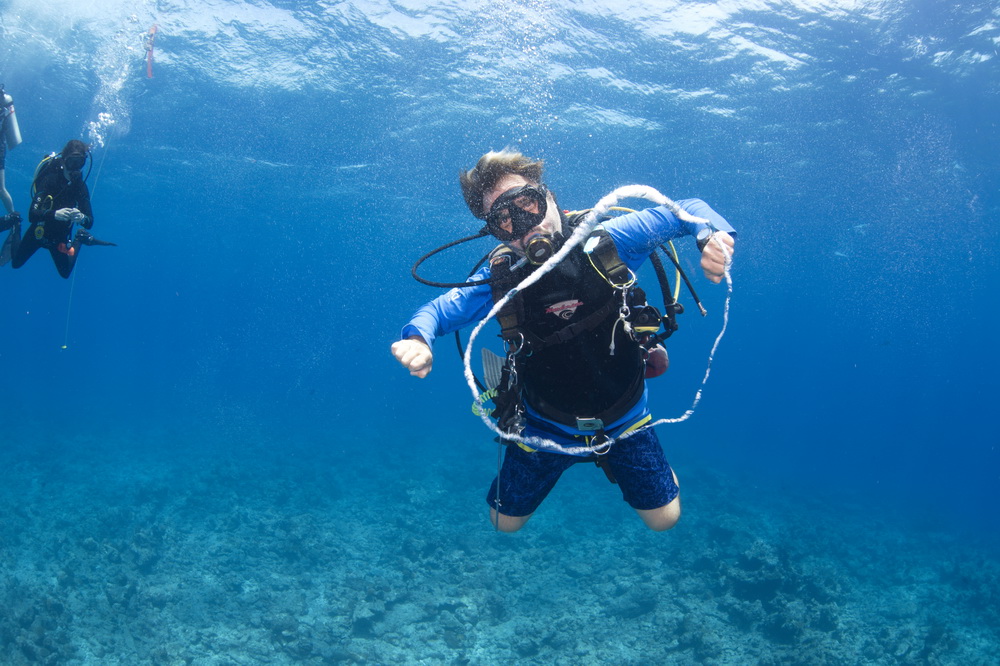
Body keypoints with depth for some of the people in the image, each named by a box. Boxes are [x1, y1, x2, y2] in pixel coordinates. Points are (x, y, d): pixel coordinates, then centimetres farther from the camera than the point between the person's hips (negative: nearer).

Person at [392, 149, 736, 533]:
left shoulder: (607, 242, -22)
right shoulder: (499, 280, -20)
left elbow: (688, 211, -15)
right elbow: (436, 311, -12)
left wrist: (712, 235, -38)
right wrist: (417, 338, -36)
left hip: (624, 418, 0)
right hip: (546, 427, 1)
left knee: (663, 519, 12)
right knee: (505, 521, 15)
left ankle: (613, 456, 39)